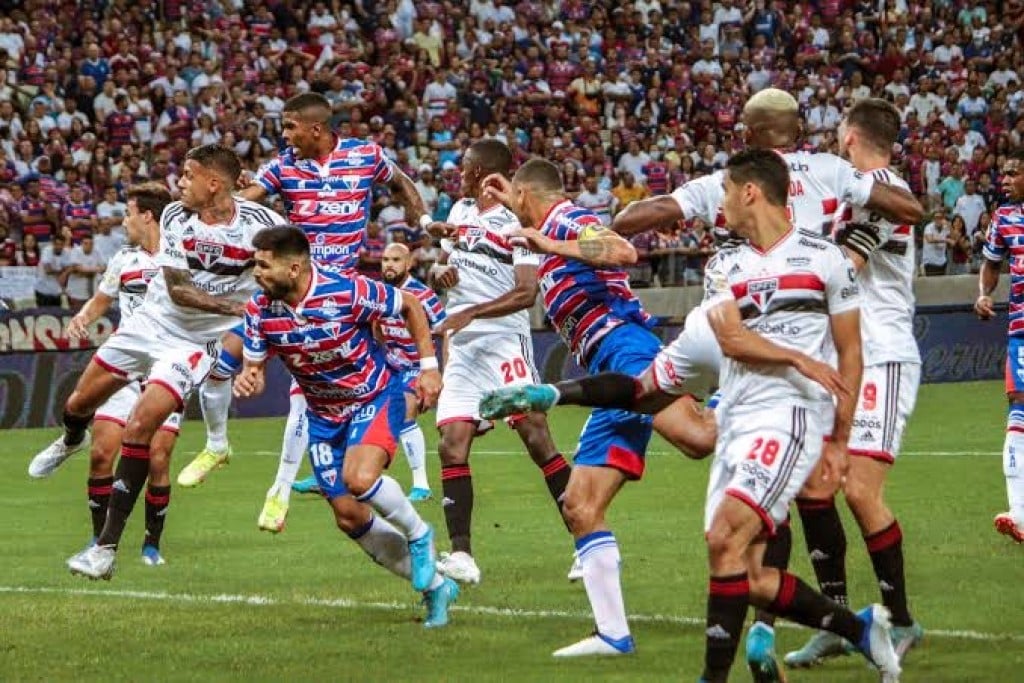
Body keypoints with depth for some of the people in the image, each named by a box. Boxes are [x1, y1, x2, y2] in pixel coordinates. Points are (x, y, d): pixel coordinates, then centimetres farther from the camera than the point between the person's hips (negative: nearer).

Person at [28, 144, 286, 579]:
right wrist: (233, 306, -33)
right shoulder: (175, 216, -11)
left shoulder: (259, 223, -19)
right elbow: (178, 289, -17)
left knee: (138, 429, -18)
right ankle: (71, 441, 57)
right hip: (152, 322, 4)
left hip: (197, 343, -4)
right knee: (79, 404, 15)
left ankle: (107, 549, -11)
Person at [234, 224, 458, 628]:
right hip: (323, 416, 5)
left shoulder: (348, 292, -25)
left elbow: (409, 304, -9)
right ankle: (434, 585, 19)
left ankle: (418, 535, 0)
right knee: (349, 518, 2)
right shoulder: (260, 310, -13)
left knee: (360, 479, -32)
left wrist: (429, 367, -8)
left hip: (376, 398, -5)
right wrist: (247, 381, -26)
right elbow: (256, 366, -2)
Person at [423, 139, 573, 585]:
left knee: (536, 437, -13)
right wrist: (440, 272, 3)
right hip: (462, 347, 7)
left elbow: (526, 293, -15)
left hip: (504, 339, -7)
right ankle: (461, 554, -5)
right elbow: (443, 261, 27)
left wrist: (470, 313, -22)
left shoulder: (517, 221, -7)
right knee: (453, 445, -5)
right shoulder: (460, 211, 16)